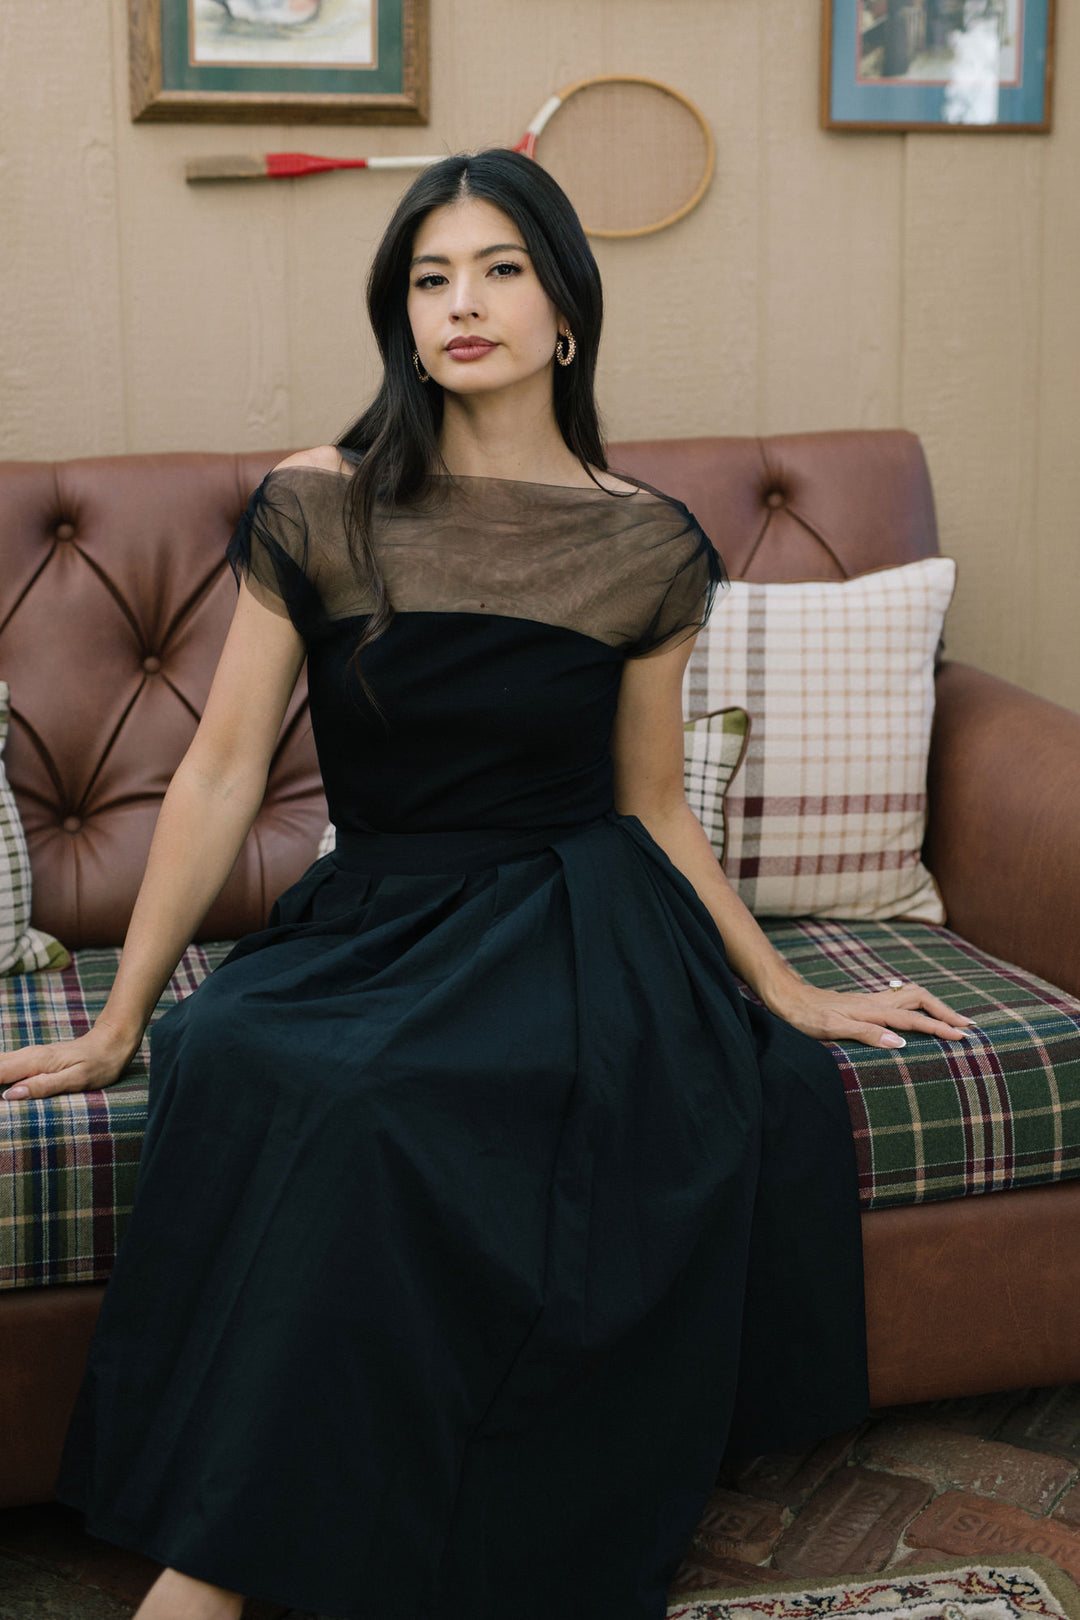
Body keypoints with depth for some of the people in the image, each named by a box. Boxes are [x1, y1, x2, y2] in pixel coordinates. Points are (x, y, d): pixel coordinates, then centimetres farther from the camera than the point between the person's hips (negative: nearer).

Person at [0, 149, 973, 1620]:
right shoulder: (316, 510, 1)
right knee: (233, 1061, -33)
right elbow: (221, 775, 2)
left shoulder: (646, 546, 3)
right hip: (372, 930, 1)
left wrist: (792, 994, 16)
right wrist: (118, 1024, 2)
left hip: (576, 933, -1)